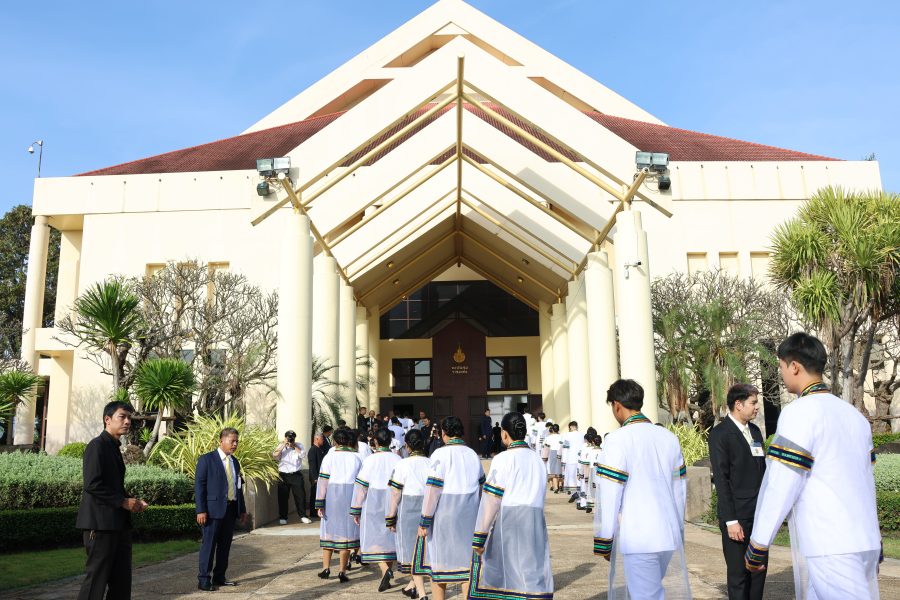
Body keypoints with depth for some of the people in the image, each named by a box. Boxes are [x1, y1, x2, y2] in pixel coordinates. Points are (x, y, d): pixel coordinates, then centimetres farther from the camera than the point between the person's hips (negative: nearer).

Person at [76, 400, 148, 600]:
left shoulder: (114, 447, 18)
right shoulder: (97, 445, -10)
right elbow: (92, 484, -20)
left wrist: (132, 501, 6)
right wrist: (123, 502, -15)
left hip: (118, 524, 9)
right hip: (101, 523, -9)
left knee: (122, 580, 11)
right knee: (96, 578, -3)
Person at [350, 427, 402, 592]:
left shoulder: (370, 460, -9)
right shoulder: (398, 460, -2)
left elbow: (361, 487, -8)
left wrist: (356, 511, -1)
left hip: (374, 505, -3)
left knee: (374, 538, 2)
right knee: (390, 538, 15)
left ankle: (385, 569, -19)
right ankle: (387, 572, 20)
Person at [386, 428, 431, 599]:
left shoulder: (403, 465, -11)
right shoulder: (432, 464, -1)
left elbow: (395, 494, -10)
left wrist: (390, 519, -3)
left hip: (408, 513, -4)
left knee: (411, 551, 4)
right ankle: (412, 585, 35)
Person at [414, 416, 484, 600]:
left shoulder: (441, 454, -11)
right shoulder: (473, 455, 6)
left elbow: (433, 489, -15)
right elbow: (481, 487, 13)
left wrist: (424, 522, -10)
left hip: (444, 516, -4)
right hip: (469, 516, 5)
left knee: (438, 561, 10)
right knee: (467, 561, 11)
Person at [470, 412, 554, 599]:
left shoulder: (503, 459, -8)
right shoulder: (538, 460, 10)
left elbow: (491, 500, -11)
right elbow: (541, 496, 14)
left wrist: (479, 537, -10)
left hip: (507, 522, -5)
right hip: (535, 524, 5)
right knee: (535, 578, 5)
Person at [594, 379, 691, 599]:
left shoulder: (618, 440, -11)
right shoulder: (669, 437, 7)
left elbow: (609, 496, -12)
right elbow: (680, 489, 13)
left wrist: (603, 541, -3)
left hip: (637, 538, -6)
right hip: (670, 535, 6)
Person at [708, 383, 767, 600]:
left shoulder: (755, 431, 12)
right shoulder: (720, 434, -10)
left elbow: (762, 472, 16)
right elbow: (721, 479, -13)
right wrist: (731, 520, -15)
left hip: (760, 515, 6)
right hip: (738, 517, -6)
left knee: (759, 571, 11)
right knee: (738, 573, 3)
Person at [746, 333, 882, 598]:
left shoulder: (799, 412, -11)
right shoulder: (854, 414, 12)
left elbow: (780, 487, -14)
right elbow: (866, 481, 16)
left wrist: (757, 547, -6)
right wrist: (875, 544, 22)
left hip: (828, 547, -7)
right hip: (865, 542, 8)